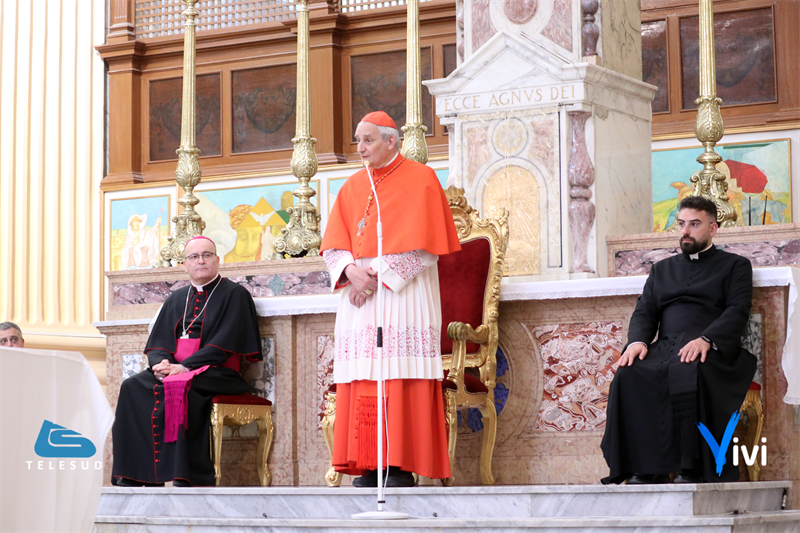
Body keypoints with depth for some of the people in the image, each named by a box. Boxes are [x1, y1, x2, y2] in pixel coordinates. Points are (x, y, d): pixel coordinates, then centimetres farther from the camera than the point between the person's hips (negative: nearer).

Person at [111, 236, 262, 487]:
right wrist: (161, 362, -10)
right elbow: (157, 341, 14)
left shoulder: (234, 295, 3)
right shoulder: (177, 299, 21)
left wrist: (184, 366, -17)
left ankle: (182, 476, -36)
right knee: (132, 388, -22)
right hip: (174, 370, 6)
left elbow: (224, 344, -8)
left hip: (216, 372, -5)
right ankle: (133, 475, -26)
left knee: (178, 388, -37)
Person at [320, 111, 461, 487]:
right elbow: (333, 244, 11)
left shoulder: (419, 180, 0)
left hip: (402, 289, -5)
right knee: (361, 381, -2)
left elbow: (418, 247, -8)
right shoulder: (353, 186, 17)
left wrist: (378, 278, -12)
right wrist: (352, 272, -9)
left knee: (399, 380, -11)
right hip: (359, 295, 5)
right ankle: (369, 467, -1)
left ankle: (401, 467, -10)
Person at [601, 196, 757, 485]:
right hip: (664, 348, 4)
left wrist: (706, 339, -18)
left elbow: (737, 311, 1)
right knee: (629, 375, -31)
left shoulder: (735, 265, 17)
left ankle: (692, 468, -38)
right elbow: (644, 311, 20)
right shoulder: (662, 269, 31)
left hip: (711, 350, -4)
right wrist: (637, 340, -4)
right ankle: (647, 469, -31)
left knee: (688, 373, -41)